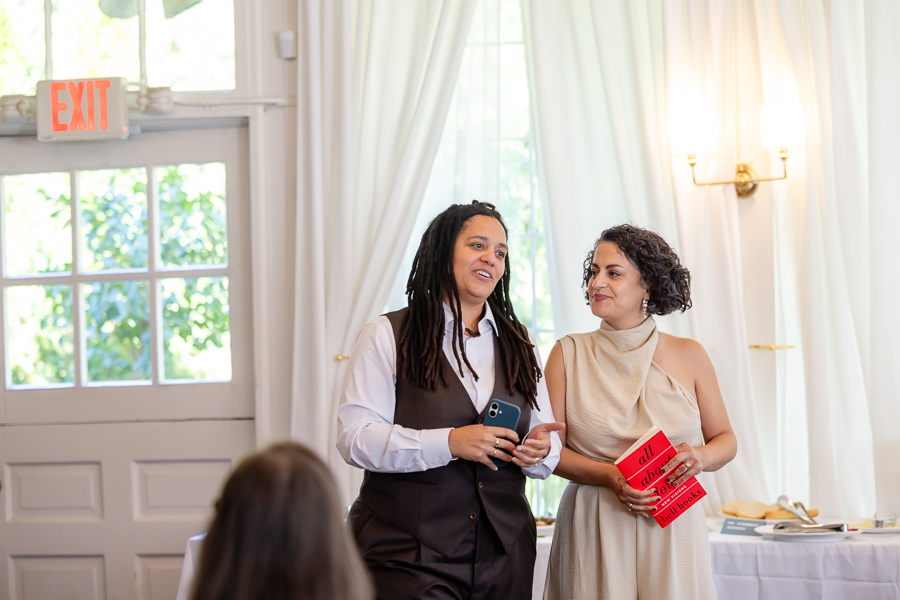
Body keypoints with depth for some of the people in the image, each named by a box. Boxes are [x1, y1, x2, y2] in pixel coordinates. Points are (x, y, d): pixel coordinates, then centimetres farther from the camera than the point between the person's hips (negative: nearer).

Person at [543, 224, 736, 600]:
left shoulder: (688, 356, 5)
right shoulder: (569, 355, 3)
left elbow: (726, 440, 11)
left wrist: (701, 456, -12)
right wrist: (610, 476, -16)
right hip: (594, 534, -1)